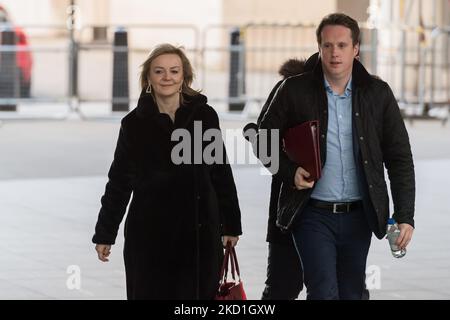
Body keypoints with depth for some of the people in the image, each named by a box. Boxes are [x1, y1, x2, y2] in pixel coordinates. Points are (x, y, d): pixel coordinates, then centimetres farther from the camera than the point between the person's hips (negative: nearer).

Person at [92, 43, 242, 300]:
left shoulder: (204, 116, 2)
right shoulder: (135, 123, 1)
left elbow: (221, 173, 7)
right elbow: (119, 182, 7)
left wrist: (230, 225, 7)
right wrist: (105, 233, 8)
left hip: (199, 233, 0)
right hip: (148, 235, 0)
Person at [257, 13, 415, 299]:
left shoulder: (378, 93, 2)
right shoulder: (295, 90, -2)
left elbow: (399, 158, 4)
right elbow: (265, 140, 8)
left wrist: (405, 217, -3)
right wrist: (291, 172, -10)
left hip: (358, 217, 2)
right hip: (314, 214, -2)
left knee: (352, 294, 10)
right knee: (324, 292, -13)